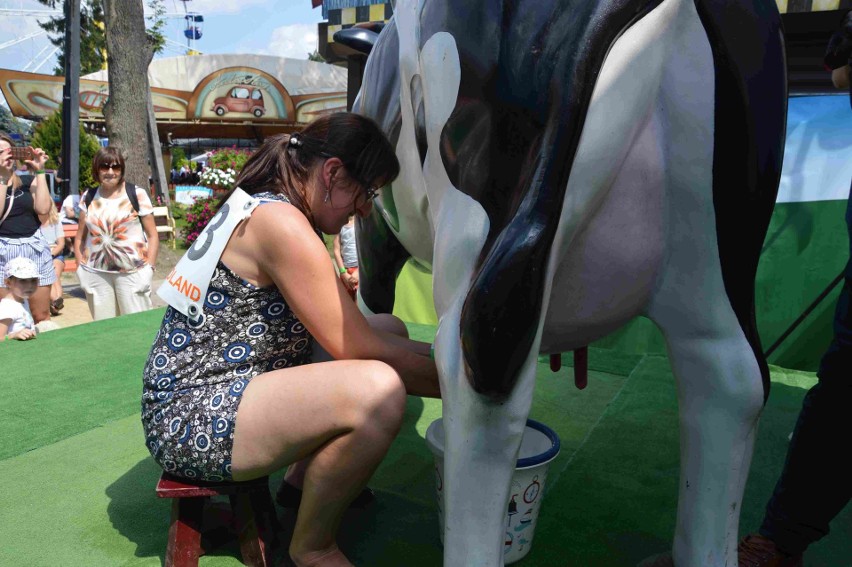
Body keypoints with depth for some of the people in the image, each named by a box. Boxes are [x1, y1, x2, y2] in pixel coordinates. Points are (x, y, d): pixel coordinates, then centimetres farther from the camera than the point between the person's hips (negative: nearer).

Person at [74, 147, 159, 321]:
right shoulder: (89, 198, 9)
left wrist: (149, 269, -8)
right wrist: (82, 268, 7)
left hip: (132, 272, -3)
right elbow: (80, 238, 17)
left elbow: (152, 236, -1)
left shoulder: (137, 194, -1)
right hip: (96, 274, 4)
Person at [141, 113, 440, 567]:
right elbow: (353, 348, -21)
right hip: (190, 422, -10)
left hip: (221, 392, 10)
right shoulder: (278, 220, -20)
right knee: (377, 388, -33)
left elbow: (337, 329, 14)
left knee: (390, 329, 11)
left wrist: (435, 352, 9)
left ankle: (302, 479, 17)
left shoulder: (265, 209, 11)